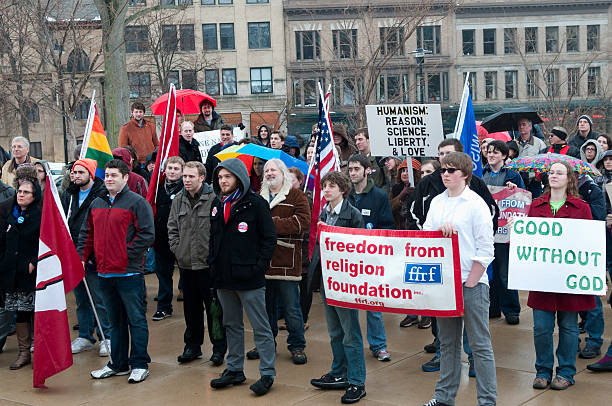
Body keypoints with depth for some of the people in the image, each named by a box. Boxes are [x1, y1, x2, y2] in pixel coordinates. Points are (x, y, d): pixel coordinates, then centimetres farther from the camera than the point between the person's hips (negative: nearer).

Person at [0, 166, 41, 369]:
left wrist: (34, 263, -14)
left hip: (33, 274, -5)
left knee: (36, 312, -1)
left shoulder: (41, 215, -7)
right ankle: (24, 352, 17)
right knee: (20, 312, 9)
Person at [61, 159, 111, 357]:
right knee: (81, 300, 14)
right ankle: (85, 337, 24)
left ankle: (106, 338, 9)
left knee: (99, 299, -1)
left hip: (93, 257, -6)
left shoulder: (102, 194, -9)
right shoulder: (69, 194, 11)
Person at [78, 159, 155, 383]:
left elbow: (147, 234, -11)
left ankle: (140, 364, 8)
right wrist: (82, 257, 7)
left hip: (129, 273, -6)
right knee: (115, 321, 15)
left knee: (136, 319, 0)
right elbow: (87, 234, 20)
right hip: (104, 273, 7)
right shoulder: (96, 204, 14)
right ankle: (118, 364, 23)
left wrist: (127, 254, -15)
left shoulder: (137, 202, -6)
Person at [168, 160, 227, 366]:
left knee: (214, 308, 1)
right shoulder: (178, 200, 8)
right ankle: (193, 346, 27)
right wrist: (176, 248, 6)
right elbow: (172, 227, 16)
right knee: (191, 308, 15)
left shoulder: (214, 199, -11)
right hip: (186, 264, 6)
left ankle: (219, 348, 12)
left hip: (209, 264, -5)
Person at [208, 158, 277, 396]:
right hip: (223, 278, 7)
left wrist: (259, 267, -14)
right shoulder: (217, 205, 11)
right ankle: (234, 370, 27)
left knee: (261, 328, 0)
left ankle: (268, 374, 7)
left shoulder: (255, 204, -8)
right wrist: (213, 263, 8)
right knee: (232, 325, 16)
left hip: (249, 278, -7)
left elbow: (270, 238, -9)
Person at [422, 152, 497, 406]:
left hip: (472, 283, -6)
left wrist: (470, 283, -12)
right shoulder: (437, 202, 10)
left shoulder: (476, 204, -6)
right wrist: (440, 229, -16)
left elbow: (485, 250, -9)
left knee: (480, 344, -1)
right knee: (447, 342, 14)